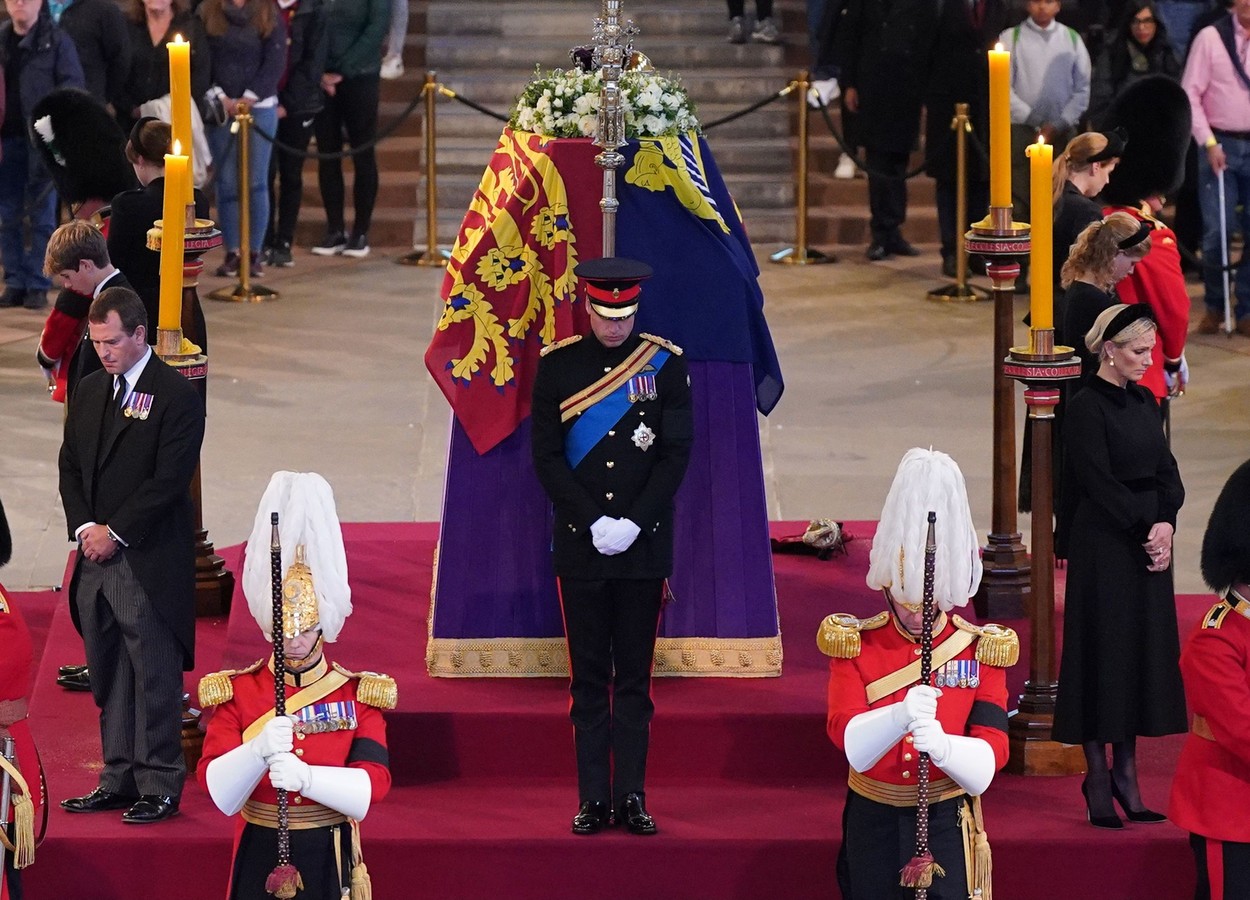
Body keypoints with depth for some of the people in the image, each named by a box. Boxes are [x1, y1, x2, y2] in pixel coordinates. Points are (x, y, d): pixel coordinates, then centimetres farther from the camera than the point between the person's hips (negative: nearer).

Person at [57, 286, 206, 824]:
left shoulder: (177, 396, -8)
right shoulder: (89, 391, 14)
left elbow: (169, 480, -13)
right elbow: (70, 466, 15)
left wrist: (115, 533, -13)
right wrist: (84, 527, -1)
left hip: (149, 562, -7)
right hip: (96, 557, 7)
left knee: (155, 680, -4)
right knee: (109, 679, 10)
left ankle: (160, 787, 2)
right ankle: (118, 781, 17)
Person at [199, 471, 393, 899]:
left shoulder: (359, 695, 0)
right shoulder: (236, 693, 1)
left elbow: (373, 783, -11)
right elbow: (217, 787, -8)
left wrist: (306, 776, -28)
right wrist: (259, 752, -27)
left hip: (328, 863, 0)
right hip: (260, 860, 0)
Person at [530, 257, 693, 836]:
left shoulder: (664, 364, 2)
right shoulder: (558, 365, 2)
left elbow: (676, 454, 0)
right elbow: (547, 458, 0)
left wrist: (634, 522, -11)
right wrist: (594, 523, -10)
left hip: (644, 546, 0)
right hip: (580, 548, 0)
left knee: (634, 678, 4)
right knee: (589, 678, 4)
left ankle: (631, 797, 8)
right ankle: (593, 799, 8)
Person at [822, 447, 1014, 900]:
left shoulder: (983, 650, -3)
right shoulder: (853, 643, -2)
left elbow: (988, 761, -13)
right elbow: (847, 738, -18)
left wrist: (942, 745, -35)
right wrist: (899, 717, -39)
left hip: (946, 826, -1)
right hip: (872, 825, 1)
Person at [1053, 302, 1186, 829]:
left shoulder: (1143, 402, 11)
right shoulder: (1086, 409, -12)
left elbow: (1166, 470, 8)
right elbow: (1098, 482, -16)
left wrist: (1165, 523, -9)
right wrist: (1145, 529, -16)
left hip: (1147, 543, 7)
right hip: (1102, 545, -7)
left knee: (1143, 650, 9)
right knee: (1103, 650, -2)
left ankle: (1126, 771, 16)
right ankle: (1098, 776, 5)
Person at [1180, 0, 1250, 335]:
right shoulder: (1211, 38, -4)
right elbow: (1191, 94, -3)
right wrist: (1208, 142, -9)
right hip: (1221, 145, -2)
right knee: (1217, 231, -4)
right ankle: (1214, 305, 13)